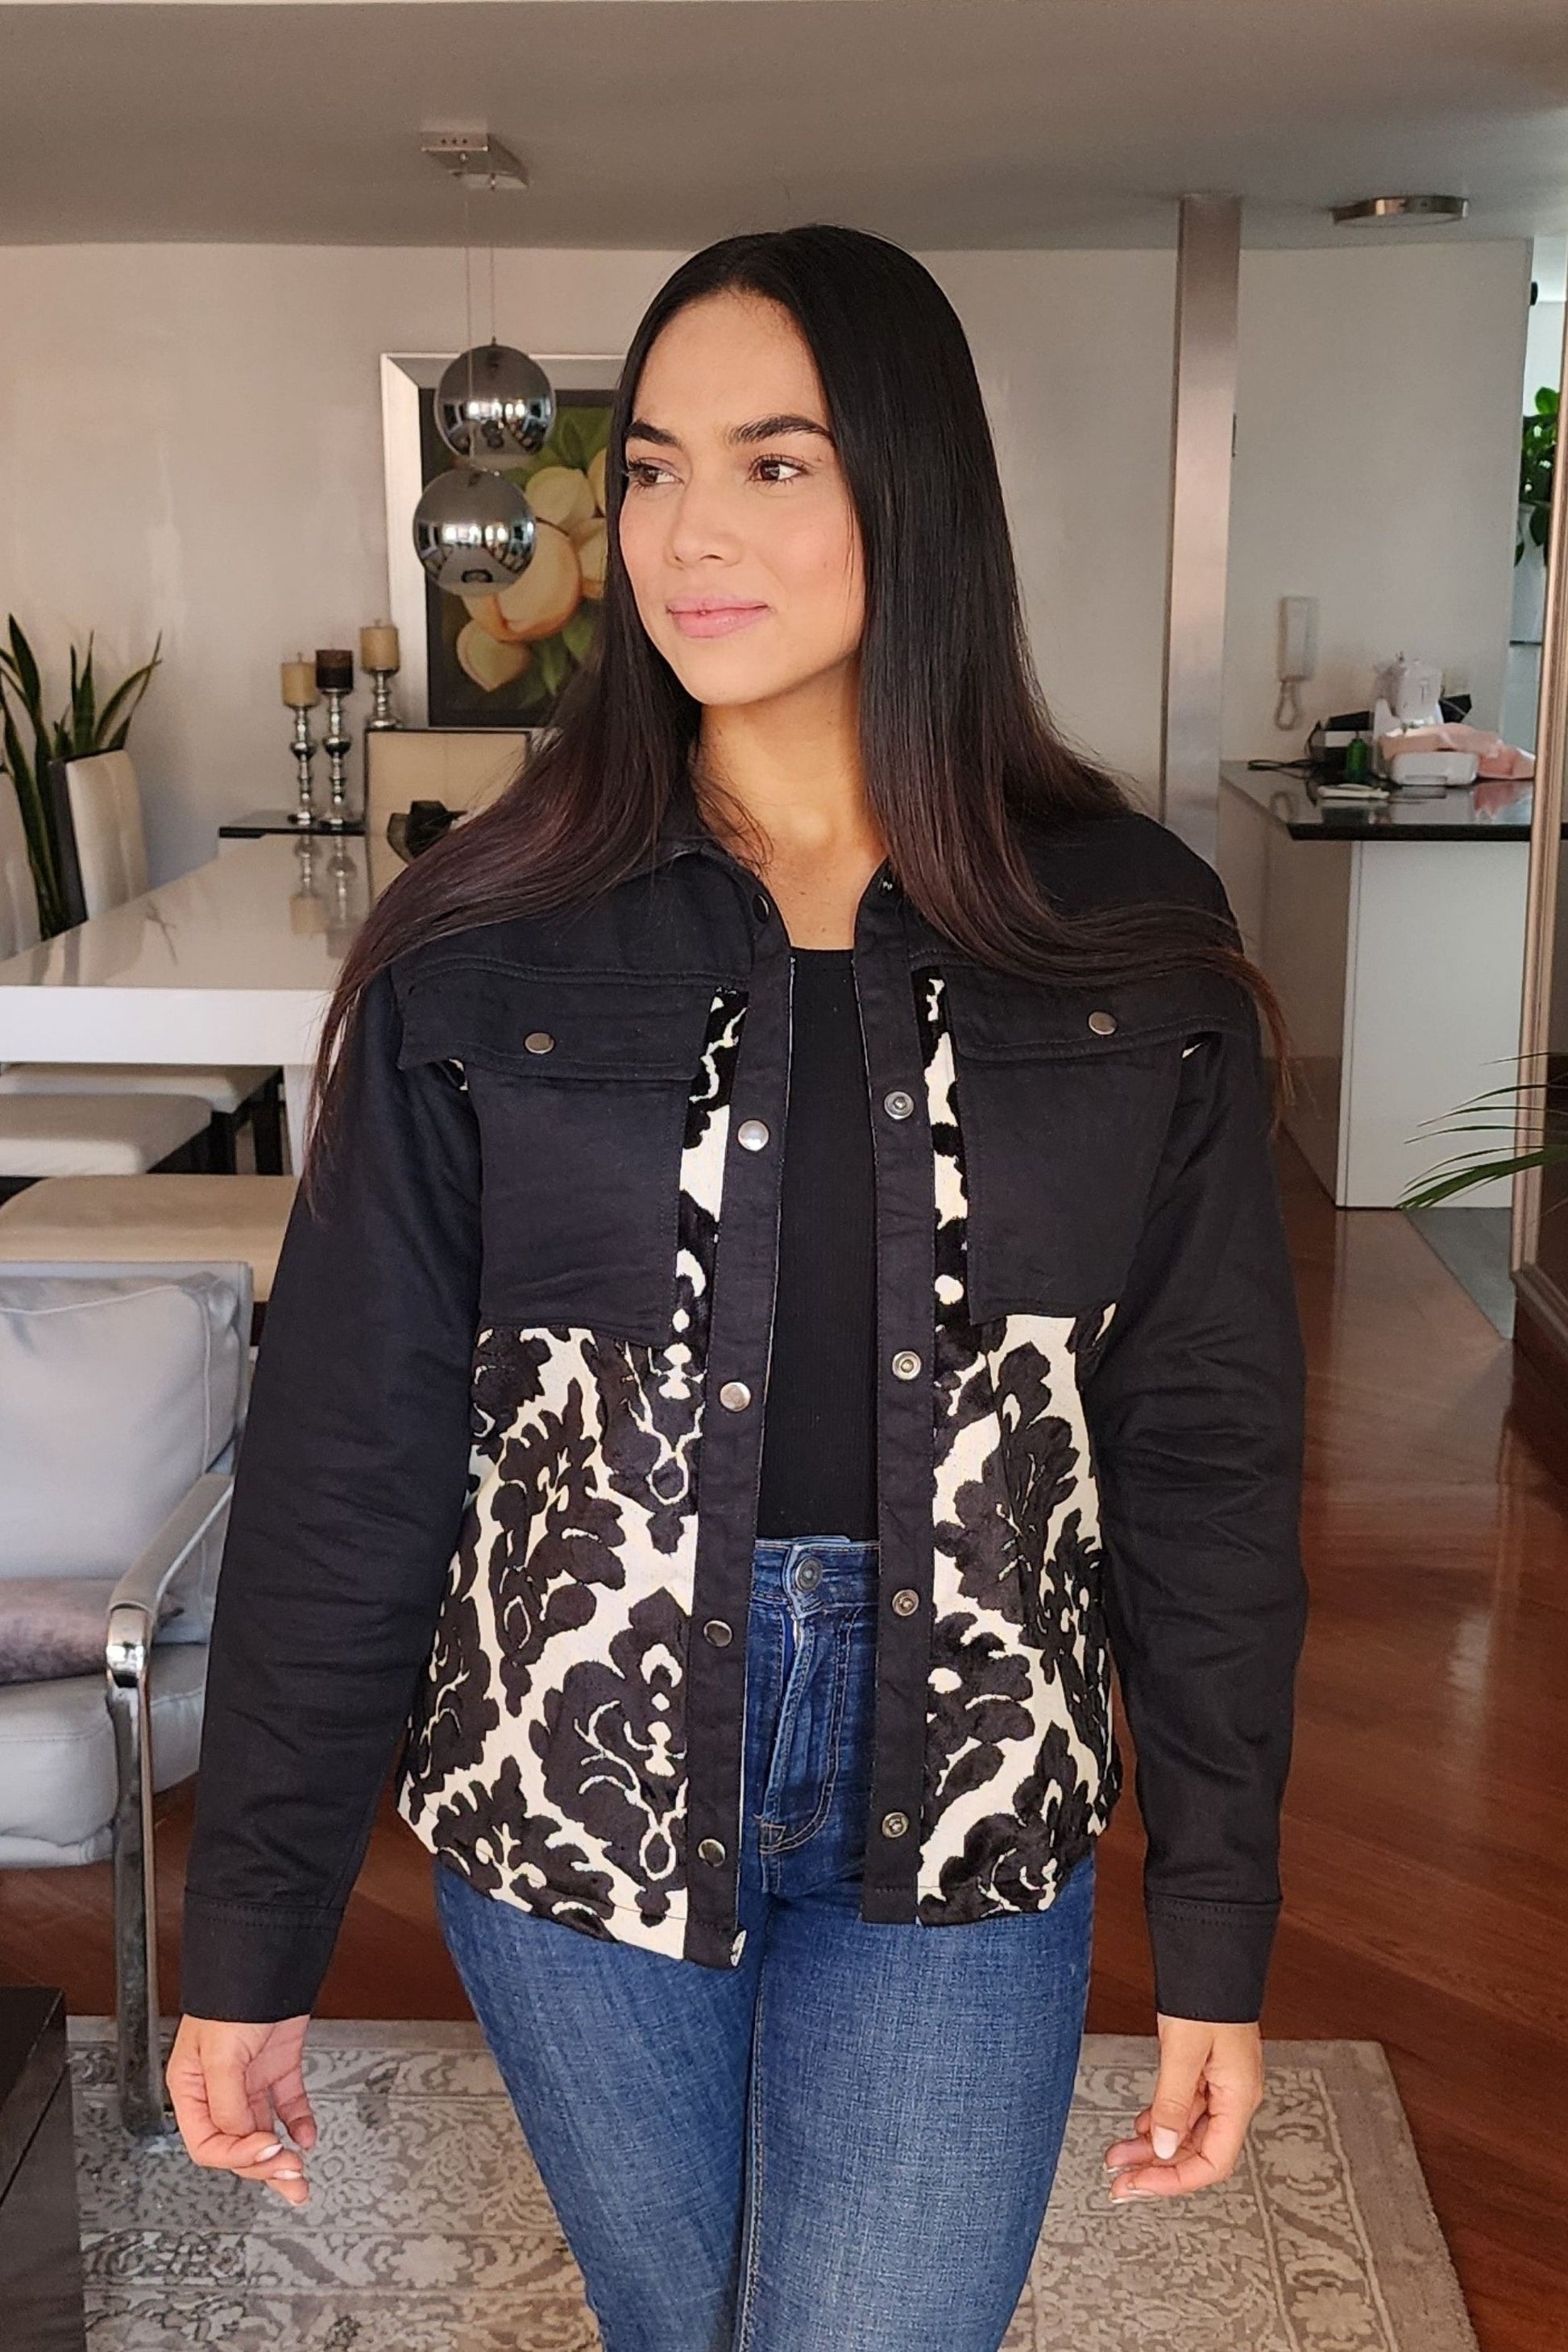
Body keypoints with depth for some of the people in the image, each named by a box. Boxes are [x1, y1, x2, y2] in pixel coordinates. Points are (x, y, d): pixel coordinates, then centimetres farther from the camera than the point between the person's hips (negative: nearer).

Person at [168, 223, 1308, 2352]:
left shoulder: (1131, 945, -6)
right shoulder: (487, 951, -8)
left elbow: (1208, 1453, -1)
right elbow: (345, 1458, -5)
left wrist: (1220, 1932, 0)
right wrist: (250, 1938, -2)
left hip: (962, 1807, 0)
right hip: (573, 1779, 1)